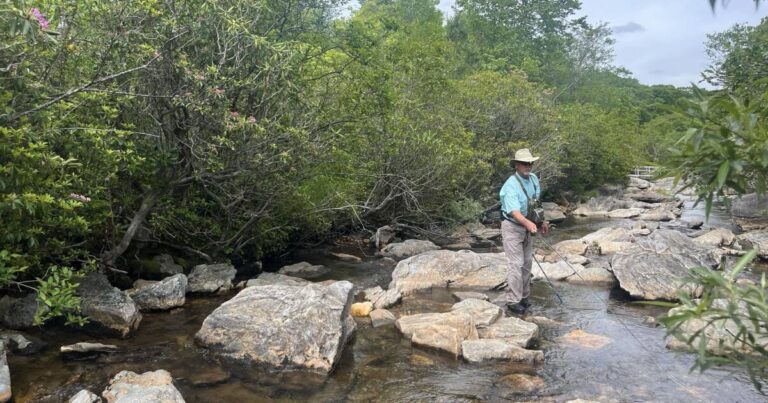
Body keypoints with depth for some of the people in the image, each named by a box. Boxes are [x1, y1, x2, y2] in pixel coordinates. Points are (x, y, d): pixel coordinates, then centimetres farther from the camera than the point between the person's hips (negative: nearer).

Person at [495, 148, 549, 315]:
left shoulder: (533, 179, 1)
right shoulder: (511, 186, -24)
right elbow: (514, 211, -36)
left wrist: (542, 221, 16)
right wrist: (528, 223, -52)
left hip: (527, 226, 8)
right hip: (512, 227, -8)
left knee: (527, 262, 13)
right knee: (516, 264, -11)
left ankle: (523, 296, 25)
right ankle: (513, 300, -4)